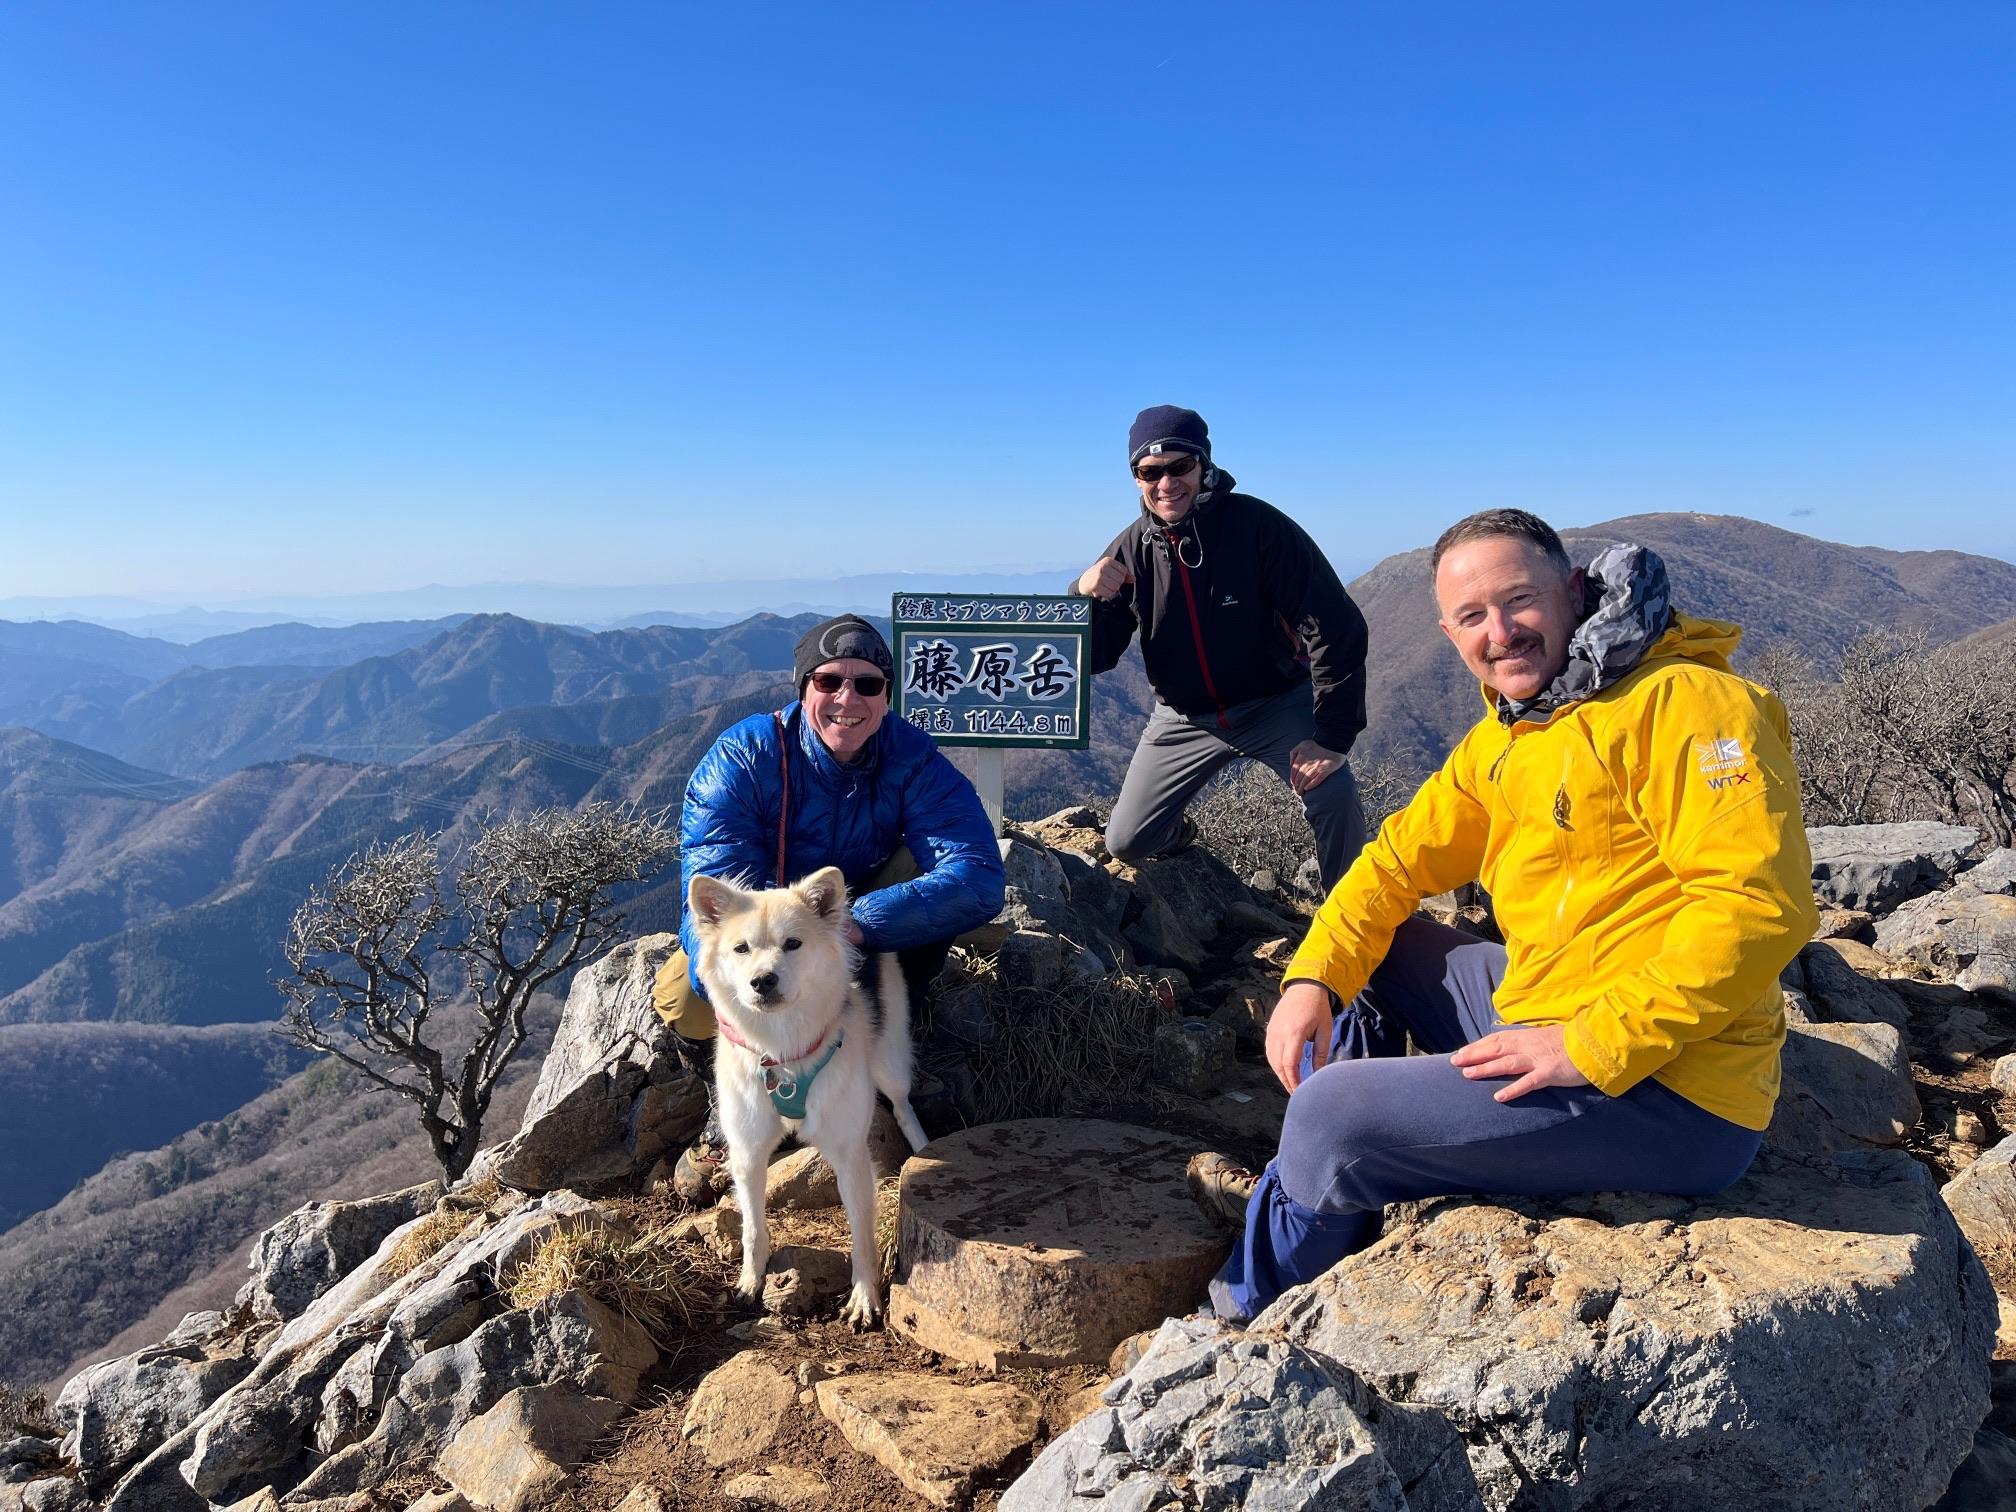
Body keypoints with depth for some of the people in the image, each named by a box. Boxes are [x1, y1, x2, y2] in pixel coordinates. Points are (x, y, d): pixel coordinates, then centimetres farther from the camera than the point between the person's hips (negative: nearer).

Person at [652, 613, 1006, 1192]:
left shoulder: (913, 759, -21)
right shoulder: (744, 756, -24)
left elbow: (981, 878, -34)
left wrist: (855, 923, -45)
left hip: (872, 946, 1)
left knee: (927, 864, -30)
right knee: (682, 995, -31)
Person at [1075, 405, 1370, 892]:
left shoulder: (1257, 525, -20)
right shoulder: (1132, 549, -8)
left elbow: (1336, 627, -20)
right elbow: (1095, 657, -5)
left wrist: (1332, 737, -22)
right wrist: (1084, 594, -27)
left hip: (1276, 702, -3)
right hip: (1184, 719, 3)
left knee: (1335, 800, -29)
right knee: (1127, 843, 1)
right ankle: (1178, 833, 38)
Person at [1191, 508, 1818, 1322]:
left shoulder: (1682, 703, -17)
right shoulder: (1502, 737, 11)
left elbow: (1760, 905, -26)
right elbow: (1400, 857, 12)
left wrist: (1592, 1045, -26)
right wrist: (1312, 980, -3)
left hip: (1669, 1087, -9)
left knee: (1329, 1112, -14)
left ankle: (1257, 1301, 16)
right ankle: (1304, 1196, 22)